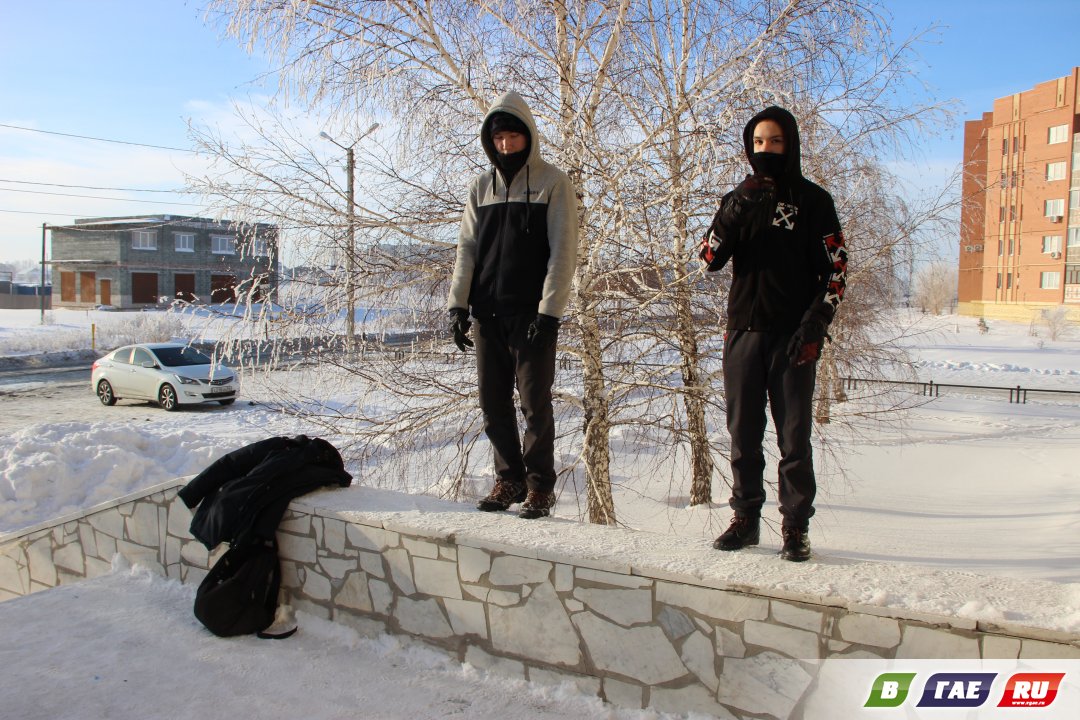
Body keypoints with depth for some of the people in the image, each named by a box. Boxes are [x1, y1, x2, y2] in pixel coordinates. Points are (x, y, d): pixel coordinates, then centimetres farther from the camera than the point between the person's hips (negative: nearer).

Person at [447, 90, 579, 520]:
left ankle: (539, 486, 10)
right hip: (487, 312, 5)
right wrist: (458, 305, 0)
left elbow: (563, 253, -6)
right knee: (494, 403, 8)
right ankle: (509, 479, 20)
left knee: (534, 402, -1)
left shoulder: (552, 183, 1)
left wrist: (549, 310, -15)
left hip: (532, 312, -5)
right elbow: (467, 249, 11)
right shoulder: (481, 188, 15)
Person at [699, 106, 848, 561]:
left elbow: (836, 268, 1)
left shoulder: (813, 200, 6)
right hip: (743, 331, 3)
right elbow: (710, 259, 2)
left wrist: (815, 324, -11)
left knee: (794, 435, -1)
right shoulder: (739, 199, 15)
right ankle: (746, 518, 16)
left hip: (793, 336, -3)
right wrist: (736, 214, -12)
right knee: (743, 434, 6)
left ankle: (796, 527, 7)